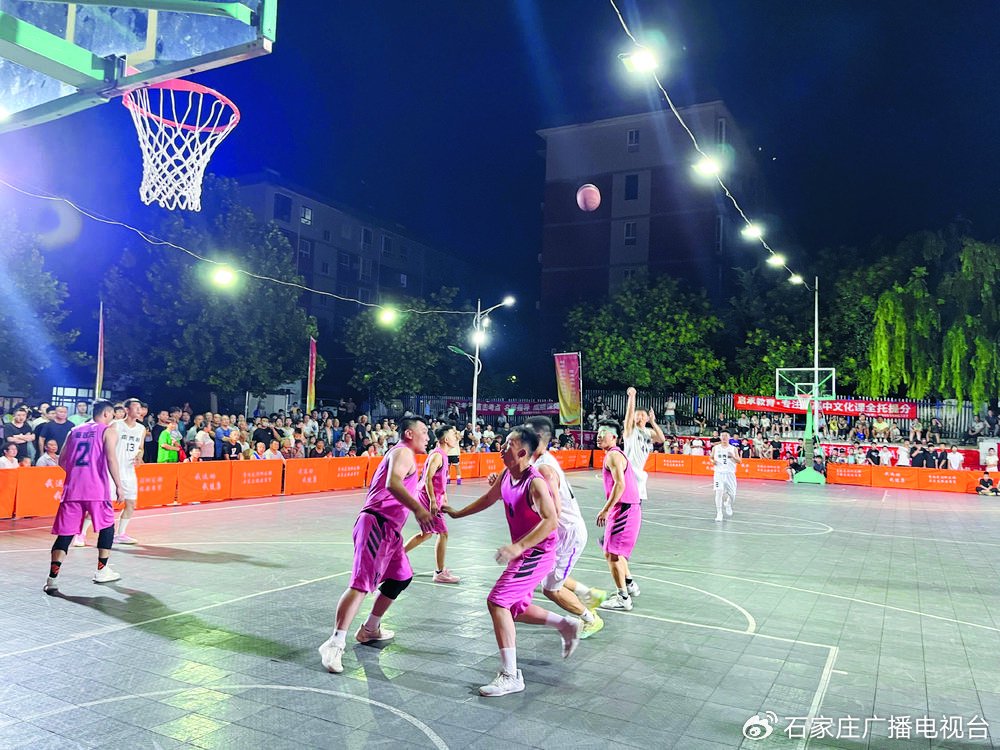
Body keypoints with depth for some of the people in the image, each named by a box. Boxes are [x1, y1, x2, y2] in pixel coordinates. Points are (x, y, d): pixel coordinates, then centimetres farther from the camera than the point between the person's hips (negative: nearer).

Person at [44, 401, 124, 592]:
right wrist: (119, 485, -8)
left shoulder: (74, 431, 18)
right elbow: (111, 459, -11)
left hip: (72, 488, 4)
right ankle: (102, 571, 18)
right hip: (97, 489, -4)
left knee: (65, 532, 5)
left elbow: (62, 461, 16)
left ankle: (53, 578, -7)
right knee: (107, 526, 15)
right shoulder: (108, 432, 2)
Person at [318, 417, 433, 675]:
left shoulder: (403, 454, 25)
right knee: (362, 583, -17)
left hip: (389, 529, 11)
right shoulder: (404, 452, -7)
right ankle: (335, 644, -19)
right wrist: (417, 508, -38)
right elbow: (393, 483, -26)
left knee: (402, 577, 20)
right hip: (377, 524, -11)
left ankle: (370, 629, 31)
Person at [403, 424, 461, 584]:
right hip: (427, 497, -10)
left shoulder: (443, 455, 12)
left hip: (432, 498, 10)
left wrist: (445, 500, 21)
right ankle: (440, 573, 1)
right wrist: (433, 501, -25)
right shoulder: (437, 455, -17)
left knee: (427, 533, 20)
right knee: (443, 533, -6)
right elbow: (428, 479, -23)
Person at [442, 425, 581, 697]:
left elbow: (551, 521, -34)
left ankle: (510, 676, -7)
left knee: (497, 601, -14)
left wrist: (518, 546, -40)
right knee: (515, 608, 17)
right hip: (523, 551, 9)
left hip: (538, 552, -9)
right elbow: (489, 498, 20)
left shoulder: (535, 482, -25)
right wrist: (457, 513, 25)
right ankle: (567, 625, 34)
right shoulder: (506, 475, 1)